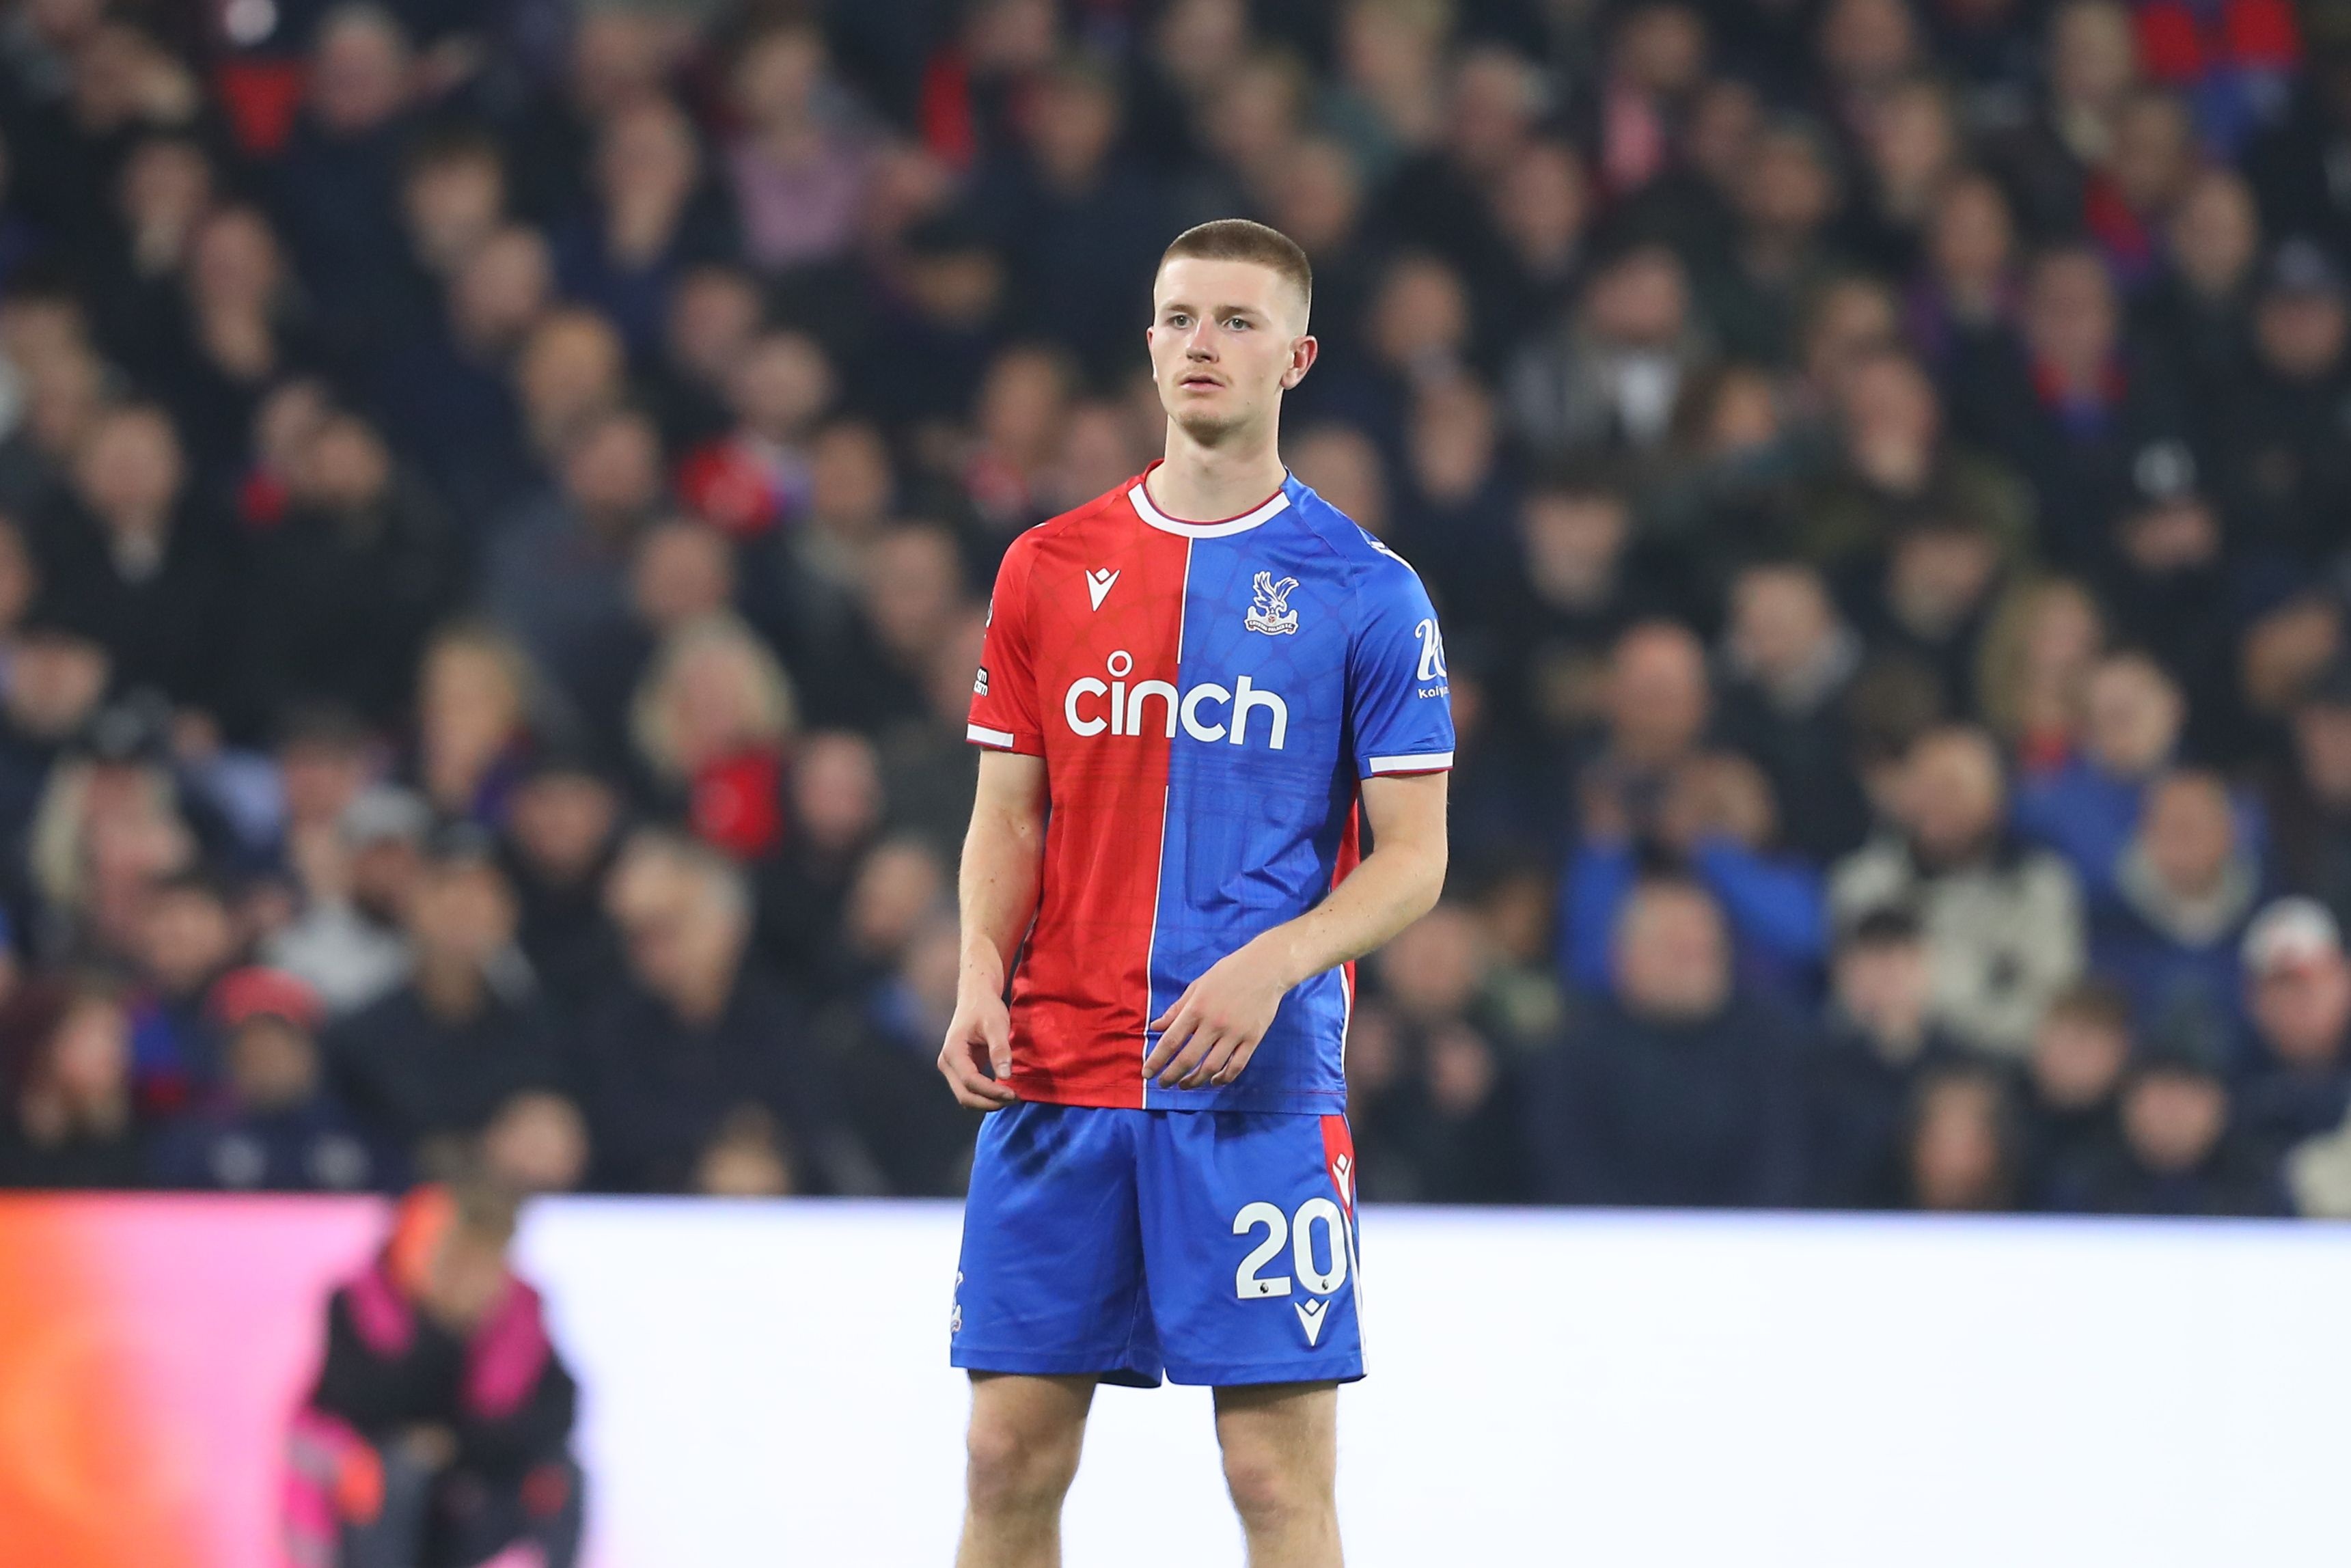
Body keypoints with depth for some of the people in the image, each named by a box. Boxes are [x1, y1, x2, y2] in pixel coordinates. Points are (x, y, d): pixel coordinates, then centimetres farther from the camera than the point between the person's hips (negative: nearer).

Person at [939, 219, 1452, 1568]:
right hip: (1053, 1085, 3)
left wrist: (1268, 967, -17)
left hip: (1263, 1089, -3)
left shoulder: (1367, 591, 0)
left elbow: (1413, 861, -1)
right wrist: (983, 975, -5)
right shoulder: (1049, 569, 11)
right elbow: (1009, 821, 14)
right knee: (1012, 1456, 2)